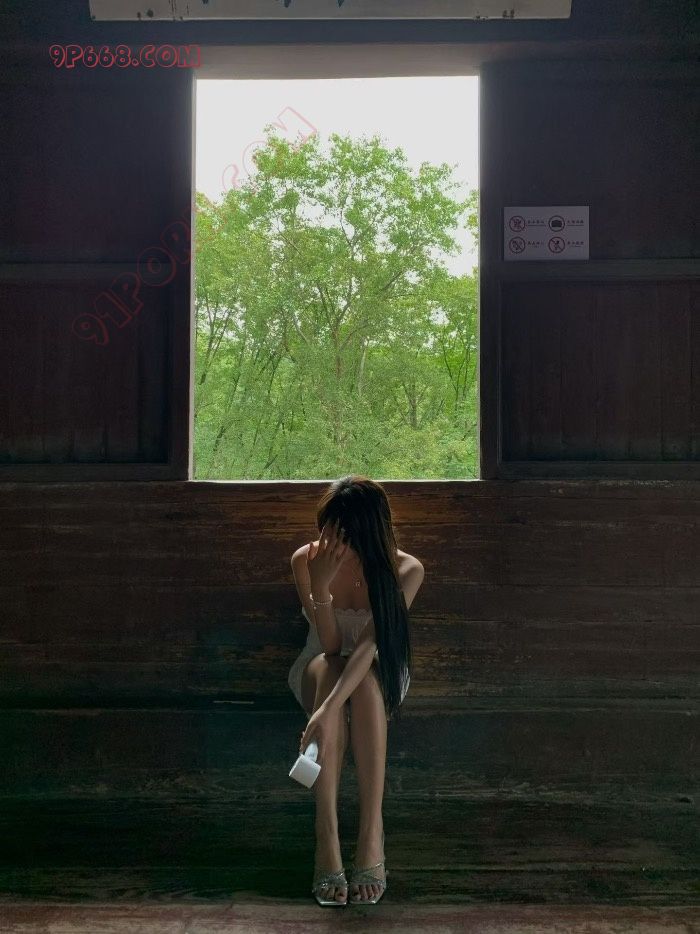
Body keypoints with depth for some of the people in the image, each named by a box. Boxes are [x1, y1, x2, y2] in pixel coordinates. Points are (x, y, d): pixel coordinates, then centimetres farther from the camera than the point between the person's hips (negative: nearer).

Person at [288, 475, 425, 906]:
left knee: (363, 680, -37)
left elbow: (368, 644, -33)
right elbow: (331, 644, -21)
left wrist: (330, 707, -47)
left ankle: (372, 834, -37)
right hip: (320, 673, 1)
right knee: (328, 667, -36)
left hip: (378, 676, 0)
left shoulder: (406, 570, -21)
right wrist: (319, 585, -38)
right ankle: (327, 837, -42)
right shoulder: (306, 559, -17)